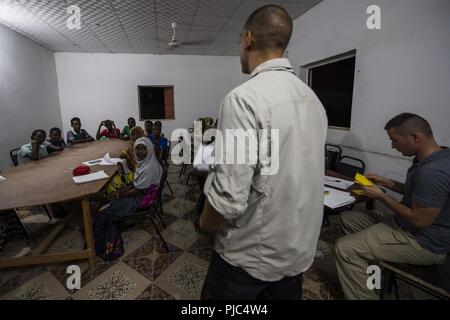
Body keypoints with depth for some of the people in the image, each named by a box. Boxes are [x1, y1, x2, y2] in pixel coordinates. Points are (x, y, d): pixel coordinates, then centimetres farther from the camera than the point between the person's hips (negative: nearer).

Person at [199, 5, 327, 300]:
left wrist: (205, 223, -6)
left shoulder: (244, 98, -24)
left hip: (252, 254, -7)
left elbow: (229, 197, -28)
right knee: (285, 294, 28)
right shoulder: (312, 98, 2)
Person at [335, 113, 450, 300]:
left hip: (424, 243, -10)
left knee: (344, 248, -19)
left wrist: (381, 196, -16)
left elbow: (419, 221, -25)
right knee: (347, 219, 12)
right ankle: (364, 269, 22)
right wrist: (387, 183, 5)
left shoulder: (432, 172, -30)